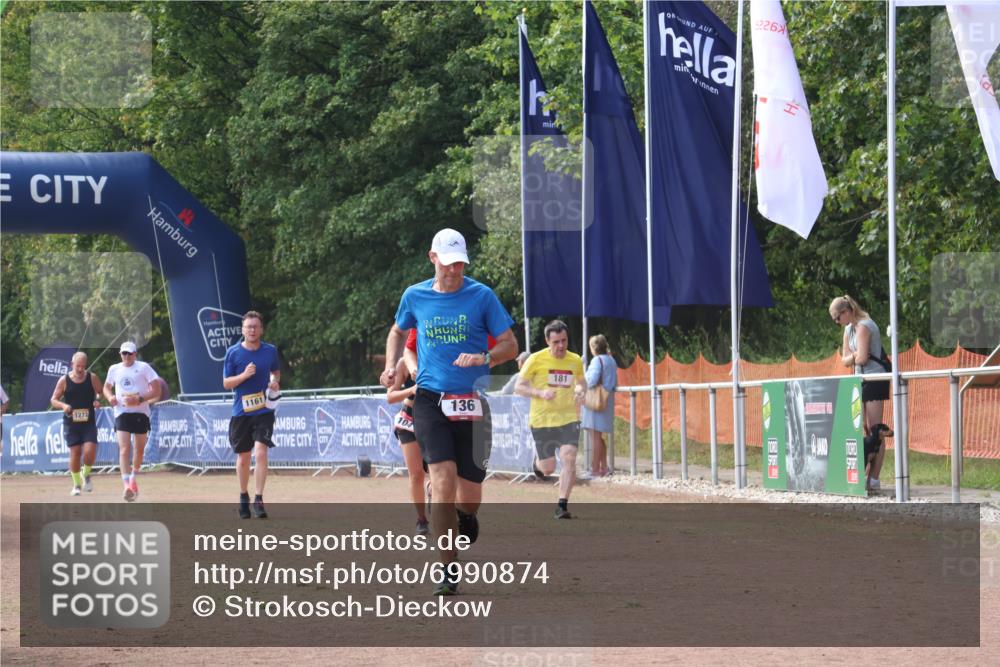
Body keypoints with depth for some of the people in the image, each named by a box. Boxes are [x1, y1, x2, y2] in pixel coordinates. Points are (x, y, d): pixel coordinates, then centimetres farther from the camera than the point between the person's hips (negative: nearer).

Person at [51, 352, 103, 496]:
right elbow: (53, 400, 4)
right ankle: (77, 485, 13)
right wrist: (63, 405, -16)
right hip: (71, 423, 0)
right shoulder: (64, 380, -1)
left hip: (88, 422, 0)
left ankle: (86, 475, 15)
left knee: (90, 451, -14)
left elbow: (101, 393, 10)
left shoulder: (92, 378, 1)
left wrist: (98, 400, -13)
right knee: (75, 453, -3)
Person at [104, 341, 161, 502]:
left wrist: (140, 399, -21)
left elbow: (156, 391, -7)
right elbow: (107, 387, 25)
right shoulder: (114, 369, 9)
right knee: (124, 449, -15)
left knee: (139, 449, 11)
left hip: (141, 412, -1)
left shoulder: (144, 367, -2)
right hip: (121, 412, 1)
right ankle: (127, 484, -24)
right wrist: (110, 397, 2)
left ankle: (133, 479, 33)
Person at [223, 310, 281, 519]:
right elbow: (226, 383, 0)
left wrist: (275, 381, -2)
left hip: (263, 410, 0)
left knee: (261, 452, -17)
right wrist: (244, 375, -18)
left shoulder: (270, 351, 3)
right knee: (243, 457, 9)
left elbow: (276, 371, 21)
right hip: (241, 412, 0)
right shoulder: (233, 352, -2)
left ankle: (258, 500, -16)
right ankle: (243, 498, 29)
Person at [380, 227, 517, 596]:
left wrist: (483, 358, -18)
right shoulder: (415, 296, 6)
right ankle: (449, 572, -12)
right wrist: (391, 366, 10)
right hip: (430, 399, 0)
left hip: (472, 402, 0)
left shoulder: (481, 296, 0)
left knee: (469, 493, 3)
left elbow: (510, 345, 2)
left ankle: (466, 518, 43)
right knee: (443, 478, -17)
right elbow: (398, 332, 26)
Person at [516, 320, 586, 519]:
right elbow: (520, 387, -3)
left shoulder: (575, 360, 4)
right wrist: (540, 393, -20)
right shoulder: (536, 360, -7)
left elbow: (581, 381, 22)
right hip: (542, 420, -2)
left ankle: (562, 505, -11)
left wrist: (580, 391, -2)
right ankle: (538, 462, 41)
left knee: (569, 459, -18)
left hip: (568, 419, 2)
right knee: (548, 469, 3)